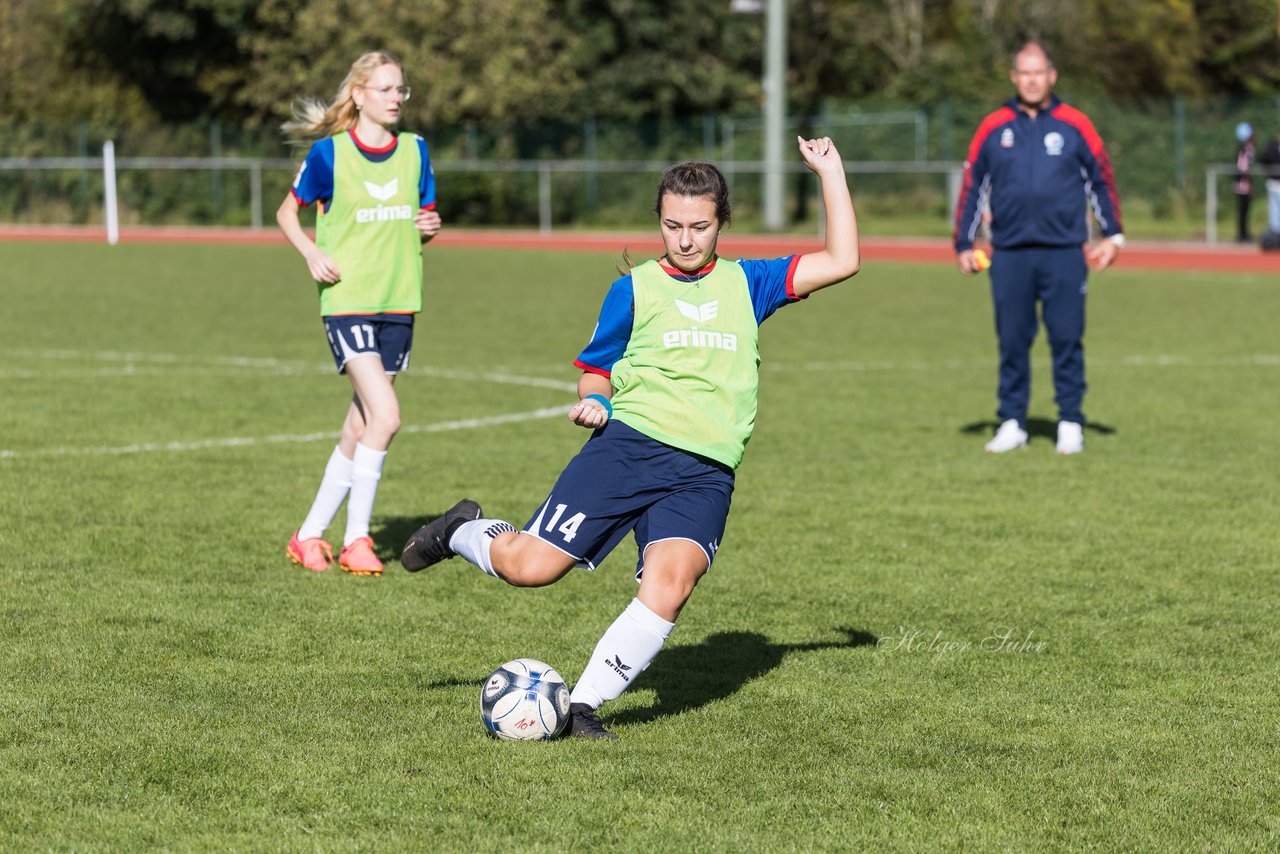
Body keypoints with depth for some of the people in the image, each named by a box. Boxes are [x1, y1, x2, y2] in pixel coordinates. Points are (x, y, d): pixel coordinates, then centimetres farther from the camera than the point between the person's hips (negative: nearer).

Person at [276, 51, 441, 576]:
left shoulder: (414, 151, 7)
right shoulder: (329, 153, -4)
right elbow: (287, 212, 7)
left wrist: (429, 228, -6)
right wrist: (312, 255, -10)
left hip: (398, 301, 5)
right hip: (347, 300, -5)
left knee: (361, 426, 7)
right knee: (385, 415, -18)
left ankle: (310, 535, 18)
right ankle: (355, 540, -7)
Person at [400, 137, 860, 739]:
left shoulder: (746, 284, 14)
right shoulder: (634, 290, 10)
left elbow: (841, 262, 9)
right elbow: (597, 368, 20)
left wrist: (830, 173, 6)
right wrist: (593, 402, -2)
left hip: (705, 474, 1)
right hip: (630, 445, -1)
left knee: (671, 581, -26)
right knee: (530, 567, -12)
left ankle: (585, 705, -17)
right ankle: (463, 533, 23)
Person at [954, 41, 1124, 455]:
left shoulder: (1074, 125, 5)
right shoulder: (993, 128, 7)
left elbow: (1102, 180, 9)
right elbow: (971, 188, 12)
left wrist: (1112, 235, 3)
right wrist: (963, 245, 9)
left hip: (1064, 254, -1)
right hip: (1009, 254, 1)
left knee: (1067, 339, -1)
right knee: (1012, 340, 3)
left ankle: (1071, 425, 6)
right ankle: (1012, 423, 11)